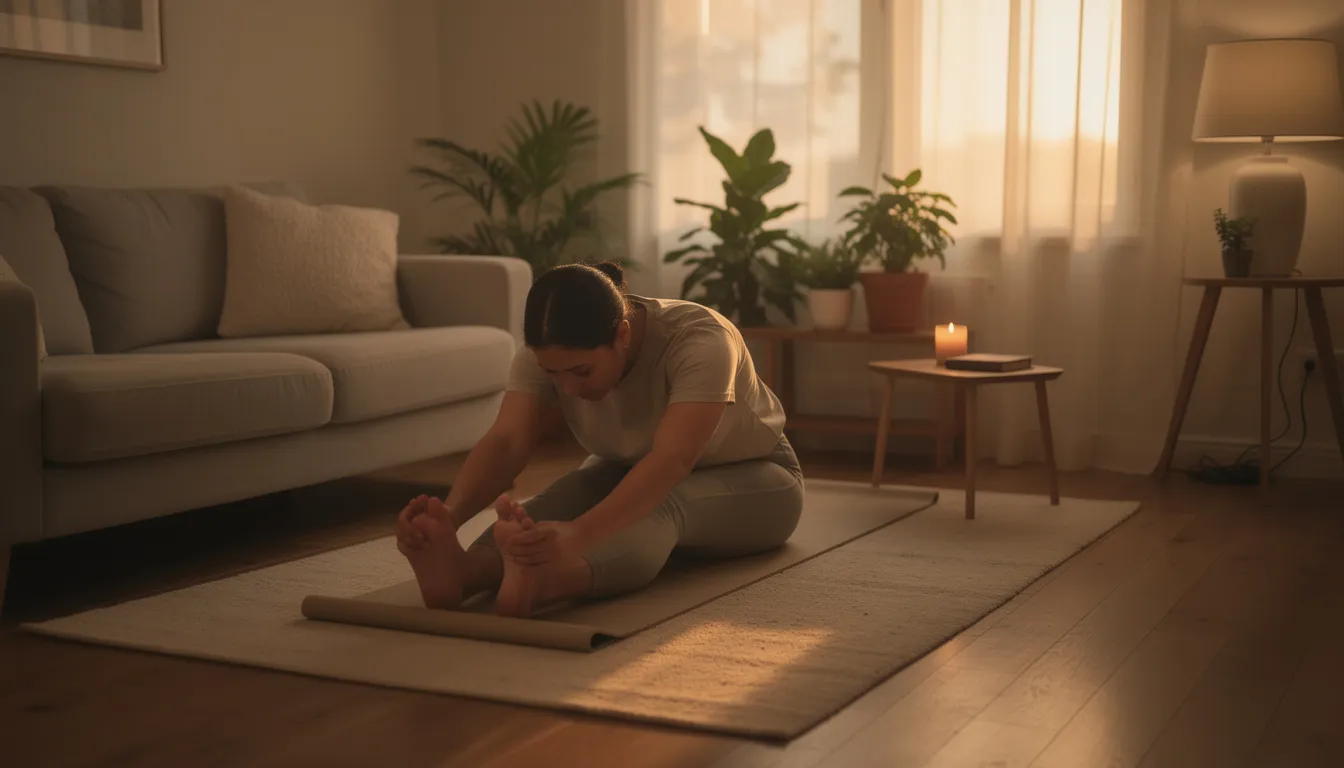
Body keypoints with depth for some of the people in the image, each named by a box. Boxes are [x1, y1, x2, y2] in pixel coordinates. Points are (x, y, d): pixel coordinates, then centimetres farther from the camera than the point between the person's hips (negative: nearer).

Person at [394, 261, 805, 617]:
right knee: (563, 498, -30)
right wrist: (449, 514, -54)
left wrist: (578, 535, -65)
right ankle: (460, 573, -59)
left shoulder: (699, 341, -36)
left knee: (661, 504, -39)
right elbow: (505, 442, -33)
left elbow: (671, 461, -50)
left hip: (748, 478, -4)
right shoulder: (546, 351, -21)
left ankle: (544, 582, -67)